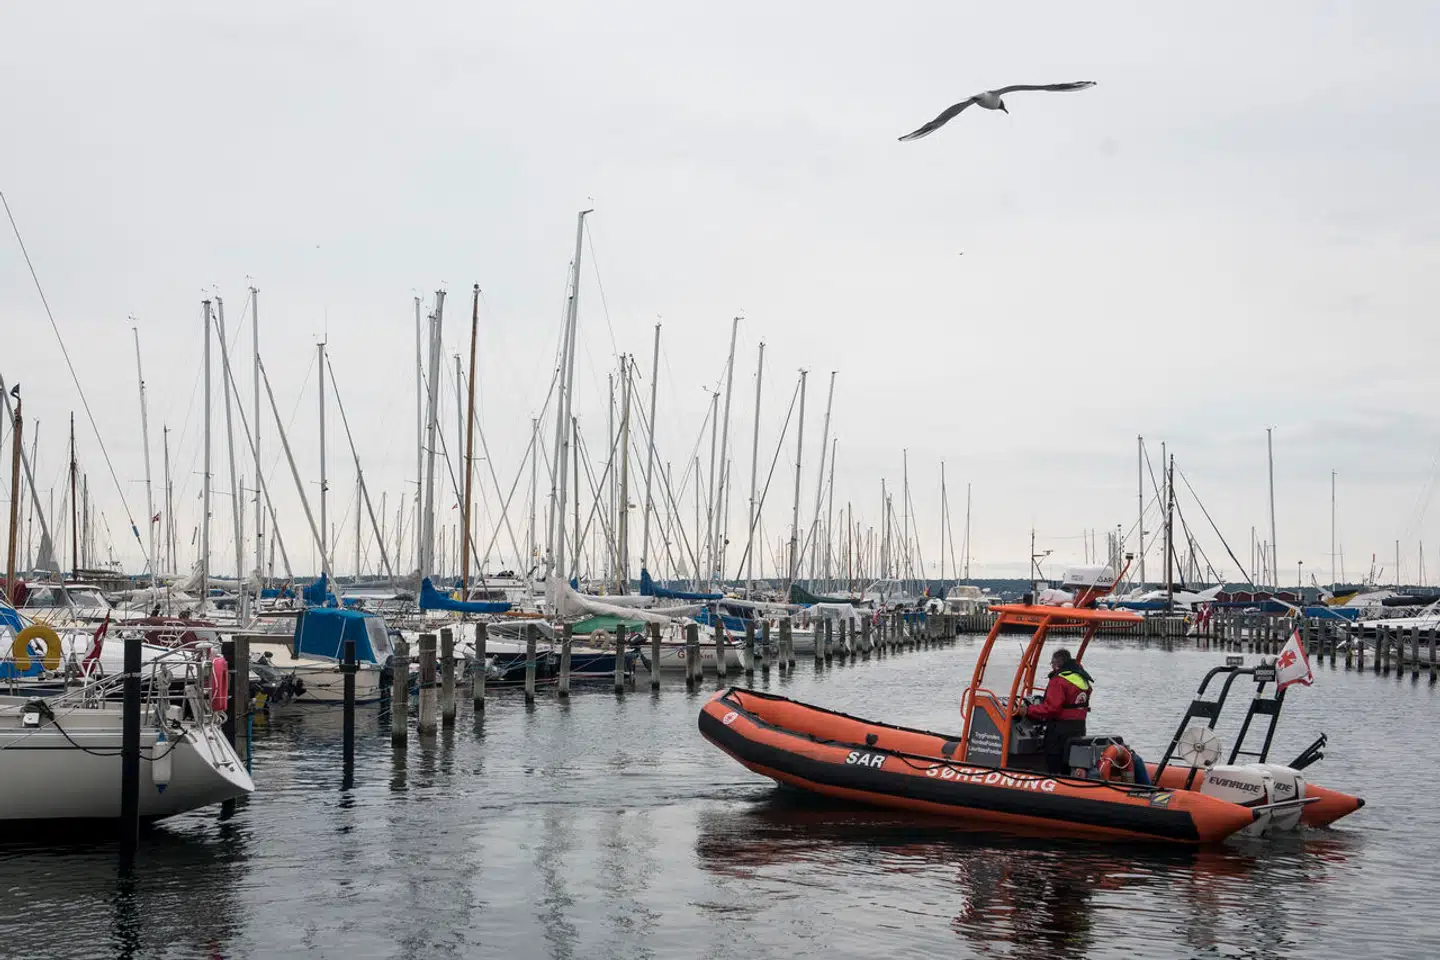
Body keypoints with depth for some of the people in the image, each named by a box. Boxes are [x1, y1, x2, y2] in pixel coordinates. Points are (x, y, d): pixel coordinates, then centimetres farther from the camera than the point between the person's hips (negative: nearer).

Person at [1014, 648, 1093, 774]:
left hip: (1061, 729, -9)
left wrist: (1028, 710, -17)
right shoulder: (1083, 679, 12)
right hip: (1080, 727, 9)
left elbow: (1051, 707, -23)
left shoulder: (1059, 680, -17)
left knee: (1053, 765, -3)